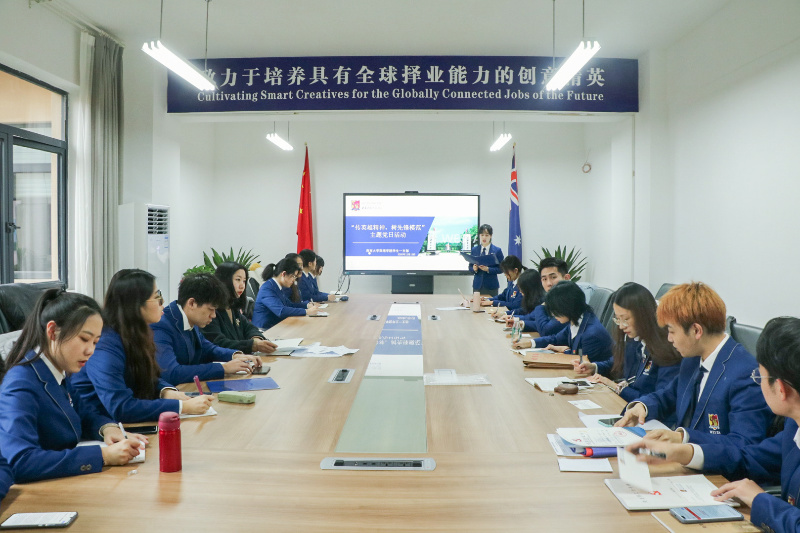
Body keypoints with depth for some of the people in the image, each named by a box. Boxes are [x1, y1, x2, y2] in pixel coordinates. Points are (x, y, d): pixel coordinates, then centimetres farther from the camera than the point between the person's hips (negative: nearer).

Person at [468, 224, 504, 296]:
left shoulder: (497, 250, 1)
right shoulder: (474, 249, 9)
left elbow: (500, 269, -4)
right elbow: (470, 267, 10)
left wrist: (488, 269, -18)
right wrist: (474, 269, -12)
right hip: (477, 285, 2)